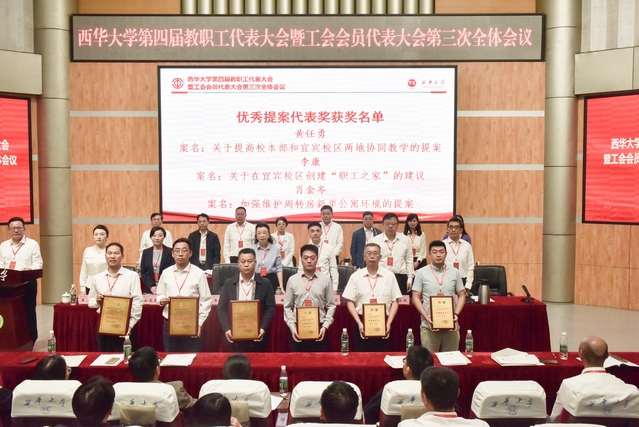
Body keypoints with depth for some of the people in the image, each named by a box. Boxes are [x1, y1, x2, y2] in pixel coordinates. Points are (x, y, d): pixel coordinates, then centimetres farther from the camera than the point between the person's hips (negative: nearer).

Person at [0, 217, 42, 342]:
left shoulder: (32, 244, 1)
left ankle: (31, 339, 12)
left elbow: (38, 263, -4)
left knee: (28, 311, 3)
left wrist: (30, 269, -25)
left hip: (27, 283, -3)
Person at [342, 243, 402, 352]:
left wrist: (389, 323, -6)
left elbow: (395, 301, 4)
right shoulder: (356, 276, 1)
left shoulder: (389, 276, 3)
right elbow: (350, 301, 1)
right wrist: (359, 323, -8)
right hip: (362, 323, 0)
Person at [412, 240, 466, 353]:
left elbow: (461, 296, 11)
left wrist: (456, 314, -5)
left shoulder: (455, 272, 6)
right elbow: (416, 298, 1)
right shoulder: (421, 273, 0)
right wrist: (427, 318, -10)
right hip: (429, 326, -2)